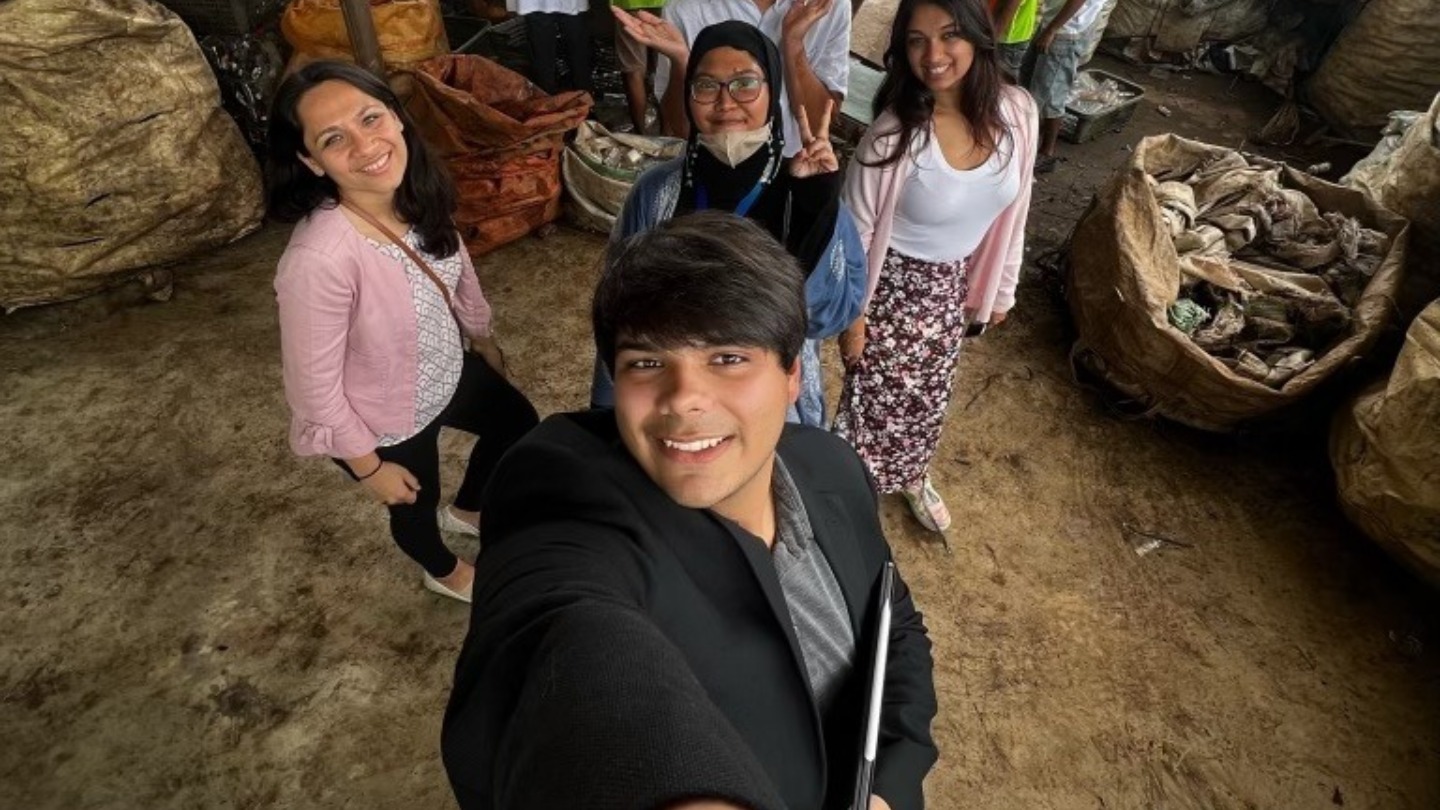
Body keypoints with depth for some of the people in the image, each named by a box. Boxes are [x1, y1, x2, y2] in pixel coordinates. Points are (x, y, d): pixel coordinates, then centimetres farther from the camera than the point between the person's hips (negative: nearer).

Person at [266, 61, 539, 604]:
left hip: (447, 370, 6)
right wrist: (369, 465, -14)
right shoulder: (318, 259, -38)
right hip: (385, 420, -6)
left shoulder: (418, 193, -18)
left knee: (518, 422, 27)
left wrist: (483, 336, 17)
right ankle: (444, 572, 61)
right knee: (416, 505, 23)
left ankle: (468, 511, 58)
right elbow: (314, 387, -26)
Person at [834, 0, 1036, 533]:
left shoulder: (1016, 111, -13)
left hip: (953, 282, 5)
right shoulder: (895, 132, -26)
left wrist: (1001, 288, 8)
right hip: (893, 283, -5)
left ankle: (911, 477, 51)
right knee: (879, 394, 11)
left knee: (930, 392, 23)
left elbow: (1012, 209, 1)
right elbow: (856, 231, -17)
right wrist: (851, 316, -11)